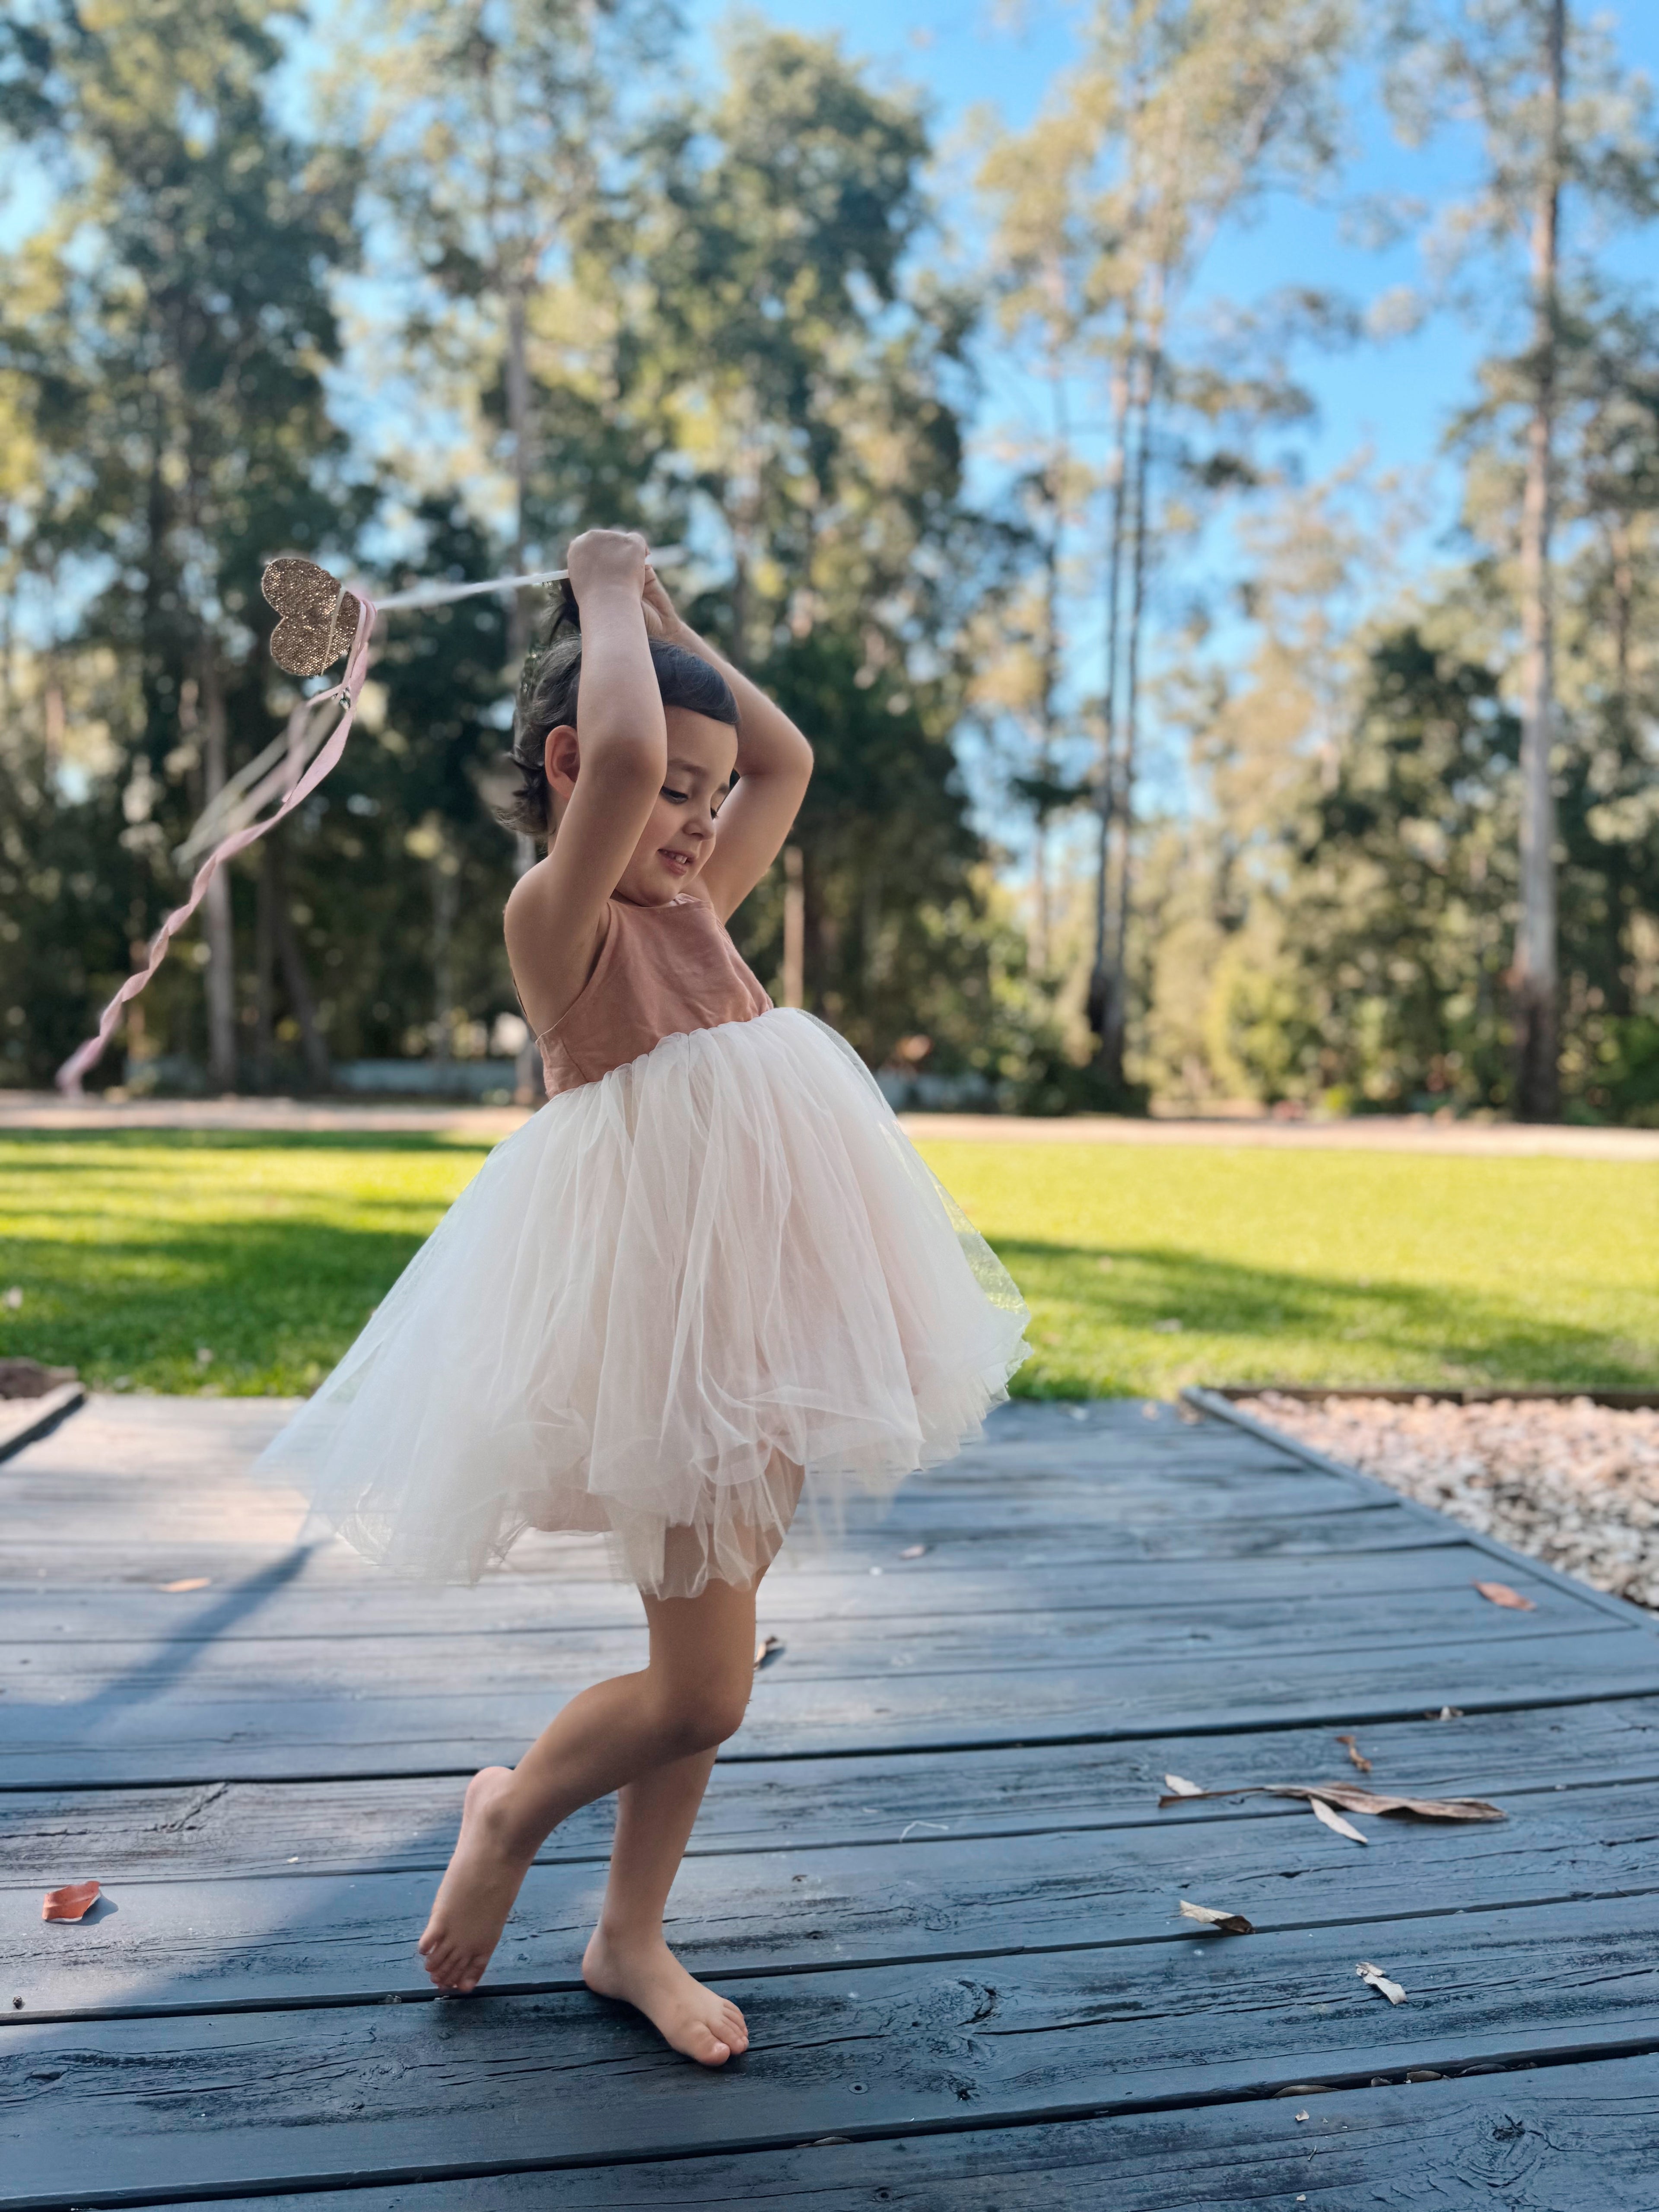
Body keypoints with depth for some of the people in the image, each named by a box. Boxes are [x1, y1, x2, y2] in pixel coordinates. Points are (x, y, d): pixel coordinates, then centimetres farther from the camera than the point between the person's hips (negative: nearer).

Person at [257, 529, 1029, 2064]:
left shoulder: (688, 909, 11)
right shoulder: (556, 915, -13)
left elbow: (788, 758, 20)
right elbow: (620, 751, -31)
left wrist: (666, 620, 18)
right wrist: (610, 597, -13)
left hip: (756, 1305, 8)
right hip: (664, 1310, -8)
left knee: (705, 1669, 15)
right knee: (701, 1692, -1)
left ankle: (631, 1939, 34)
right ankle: (513, 1808, 29)